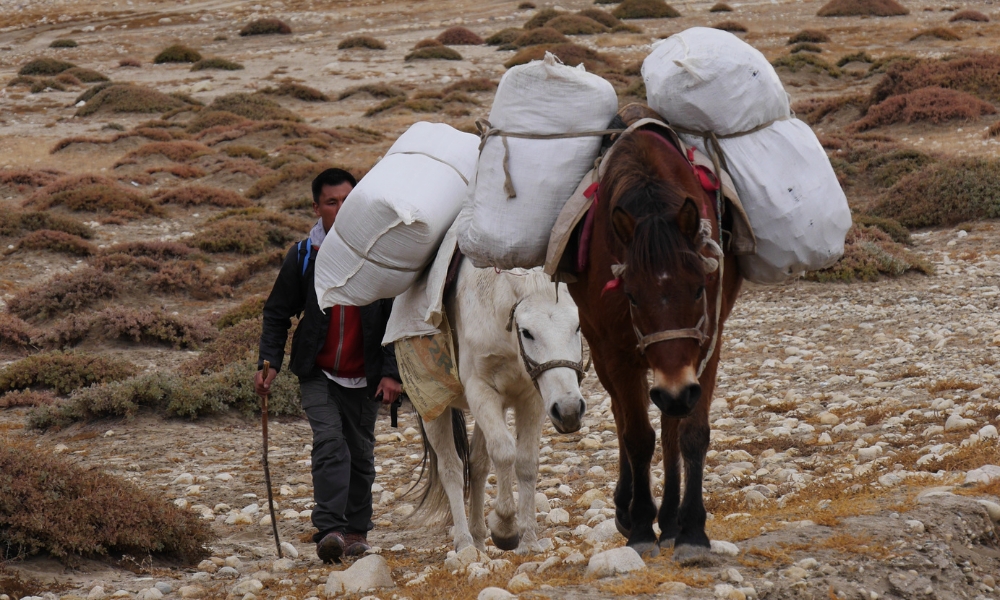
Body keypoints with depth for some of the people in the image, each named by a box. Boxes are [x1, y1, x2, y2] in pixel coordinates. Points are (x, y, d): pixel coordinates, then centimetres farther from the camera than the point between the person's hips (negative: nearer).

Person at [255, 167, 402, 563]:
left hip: (362, 377, 1)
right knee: (329, 442, -19)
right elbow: (277, 314, 8)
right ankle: (329, 530, -25)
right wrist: (269, 362, -5)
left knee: (360, 452, 11)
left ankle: (357, 530, 25)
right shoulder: (302, 257, 0)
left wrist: (391, 372, -6)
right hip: (317, 373, -1)